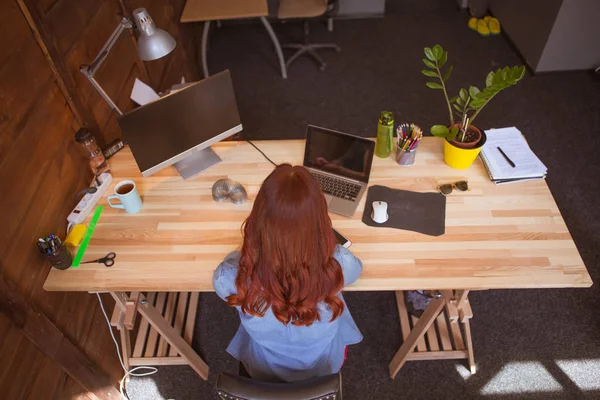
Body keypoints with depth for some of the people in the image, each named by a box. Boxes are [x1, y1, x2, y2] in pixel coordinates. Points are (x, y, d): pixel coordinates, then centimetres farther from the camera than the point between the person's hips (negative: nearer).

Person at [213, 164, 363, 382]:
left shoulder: (233, 276, -38)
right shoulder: (337, 264, -37)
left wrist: (250, 251, 2)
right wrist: (324, 243, 5)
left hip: (264, 371, 0)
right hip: (325, 364, 1)